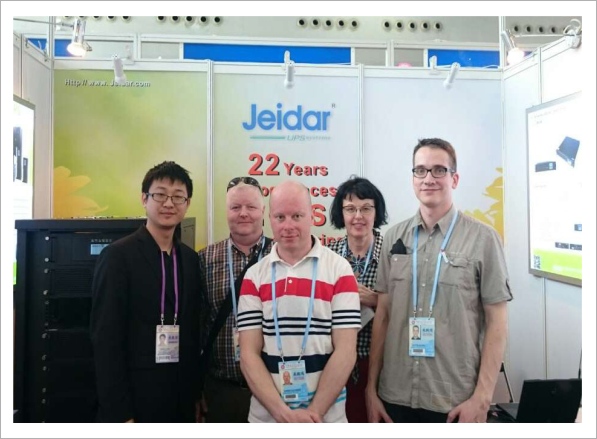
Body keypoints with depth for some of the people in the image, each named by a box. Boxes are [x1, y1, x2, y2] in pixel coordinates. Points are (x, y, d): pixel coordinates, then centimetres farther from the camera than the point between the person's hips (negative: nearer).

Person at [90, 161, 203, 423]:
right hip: (135, 399, -5)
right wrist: (119, 413, -15)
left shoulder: (190, 259, 6)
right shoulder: (117, 255, -10)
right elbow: (106, 339, -13)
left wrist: (197, 392, 7)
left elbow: (193, 331, 9)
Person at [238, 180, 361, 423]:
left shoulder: (339, 269, -6)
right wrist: (282, 412, -14)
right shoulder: (254, 276, -1)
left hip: (326, 416, -1)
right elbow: (249, 354, -5)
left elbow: (346, 351, -9)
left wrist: (314, 411, -15)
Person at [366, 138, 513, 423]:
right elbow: (382, 315, 5)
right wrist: (371, 388, 5)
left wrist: (482, 397, -9)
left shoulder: (482, 238, -6)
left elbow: (496, 322, -4)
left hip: (455, 400, -3)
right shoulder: (394, 237, 3)